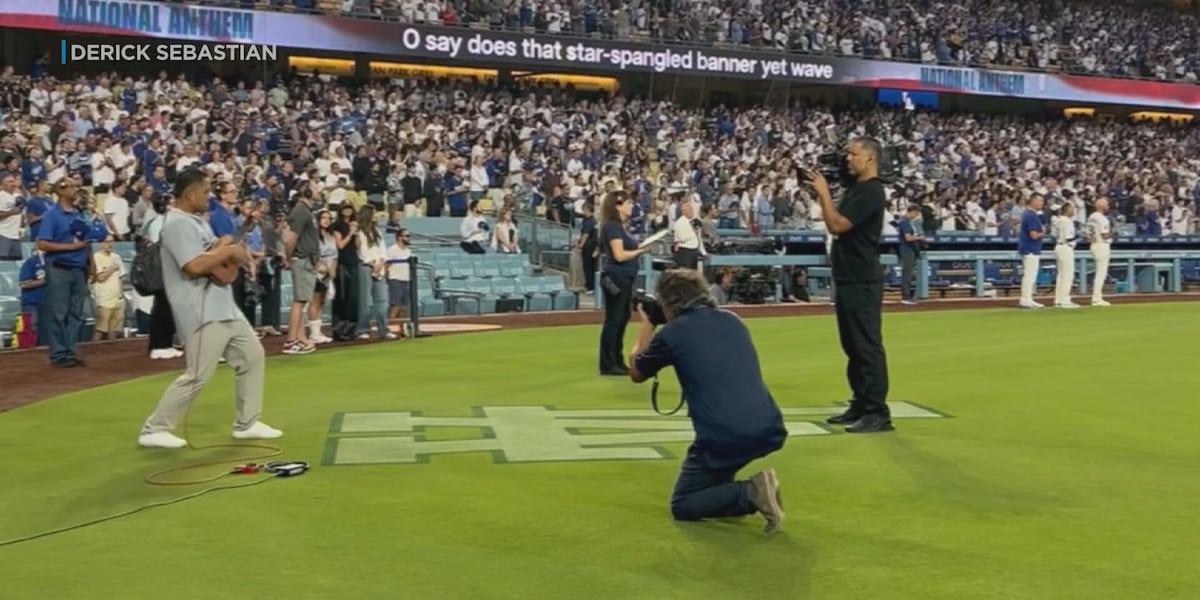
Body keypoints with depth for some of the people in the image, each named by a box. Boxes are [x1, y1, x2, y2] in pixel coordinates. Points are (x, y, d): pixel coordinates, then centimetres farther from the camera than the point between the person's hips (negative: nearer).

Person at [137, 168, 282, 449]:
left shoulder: (197, 220, 16)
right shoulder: (178, 224, -16)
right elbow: (194, 266, -27)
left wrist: (225, 247, -1)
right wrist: (228, 250, -15)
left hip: (224, 308, 10)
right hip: (202, 313, -10)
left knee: (252, 356, 13)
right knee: (198, 376, -8)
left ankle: (247, 423, 22)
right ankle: (154, 429, 4)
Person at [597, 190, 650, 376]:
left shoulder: (622, 226, 15)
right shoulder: (612, 226, -14)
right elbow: (620, 255, -21)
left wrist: (639, 249, 0)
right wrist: (640, 251, -10)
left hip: (624, 278, 10)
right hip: (615, 278, -10)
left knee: (622, 319, 15)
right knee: (613, 320, -5)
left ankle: (617, 361, 24)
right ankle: (607, 365, 0)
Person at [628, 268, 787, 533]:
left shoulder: (673, 332, 0)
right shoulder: (732, 320, 16)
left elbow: (636, 373, 18)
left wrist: (646, 326, 31)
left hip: (724, 438, -6)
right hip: (770, 430, 7)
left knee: (681, 506, 14)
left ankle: (749, 494, -9)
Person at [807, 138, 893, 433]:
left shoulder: (871, 191, -14)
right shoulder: (855, 189, 17)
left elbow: (837, 225, -20)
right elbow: (835, 224, 20)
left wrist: (824, 192, -12)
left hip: (863, 282, -10)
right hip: (848, 279, 10)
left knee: (868, 346, -8)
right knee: (853, 346, 14)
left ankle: (878, 412, -5)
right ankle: (861, 405, 22)